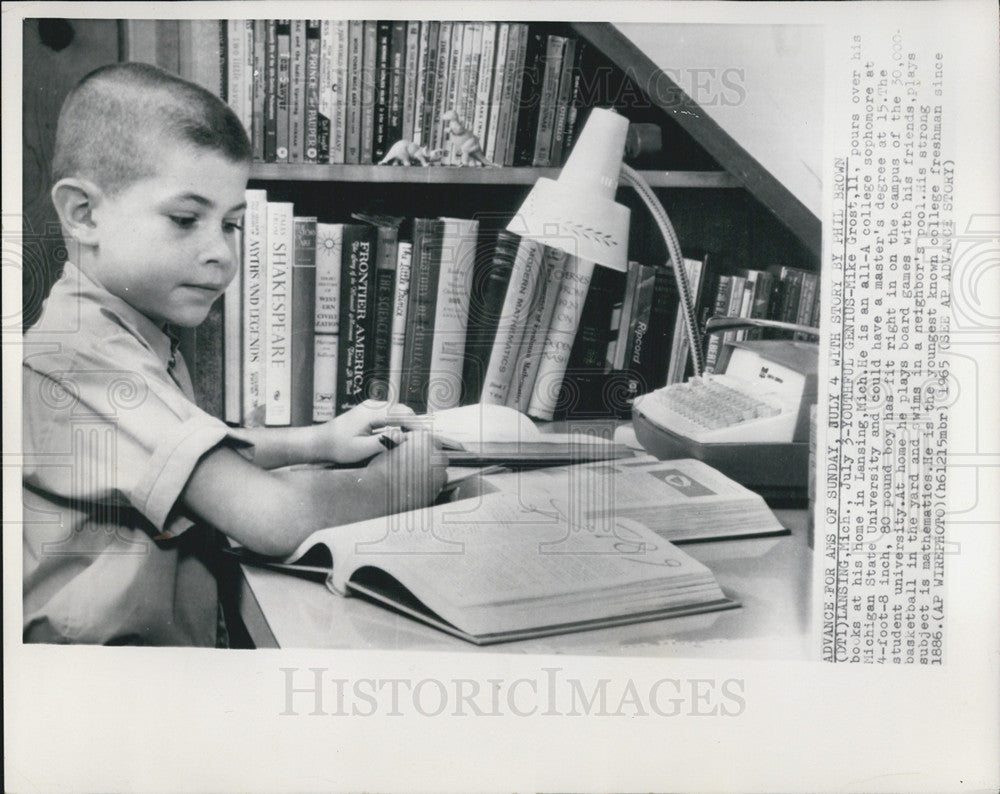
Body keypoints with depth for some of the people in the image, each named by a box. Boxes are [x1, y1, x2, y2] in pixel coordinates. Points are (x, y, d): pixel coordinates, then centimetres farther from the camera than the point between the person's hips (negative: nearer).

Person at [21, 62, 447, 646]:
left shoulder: (137, 332, 10)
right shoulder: (79, 353, -21)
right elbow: (271, 519, -28)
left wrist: (318, 441, 13)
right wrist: (392, 482, -10)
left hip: (184, 641, 9)